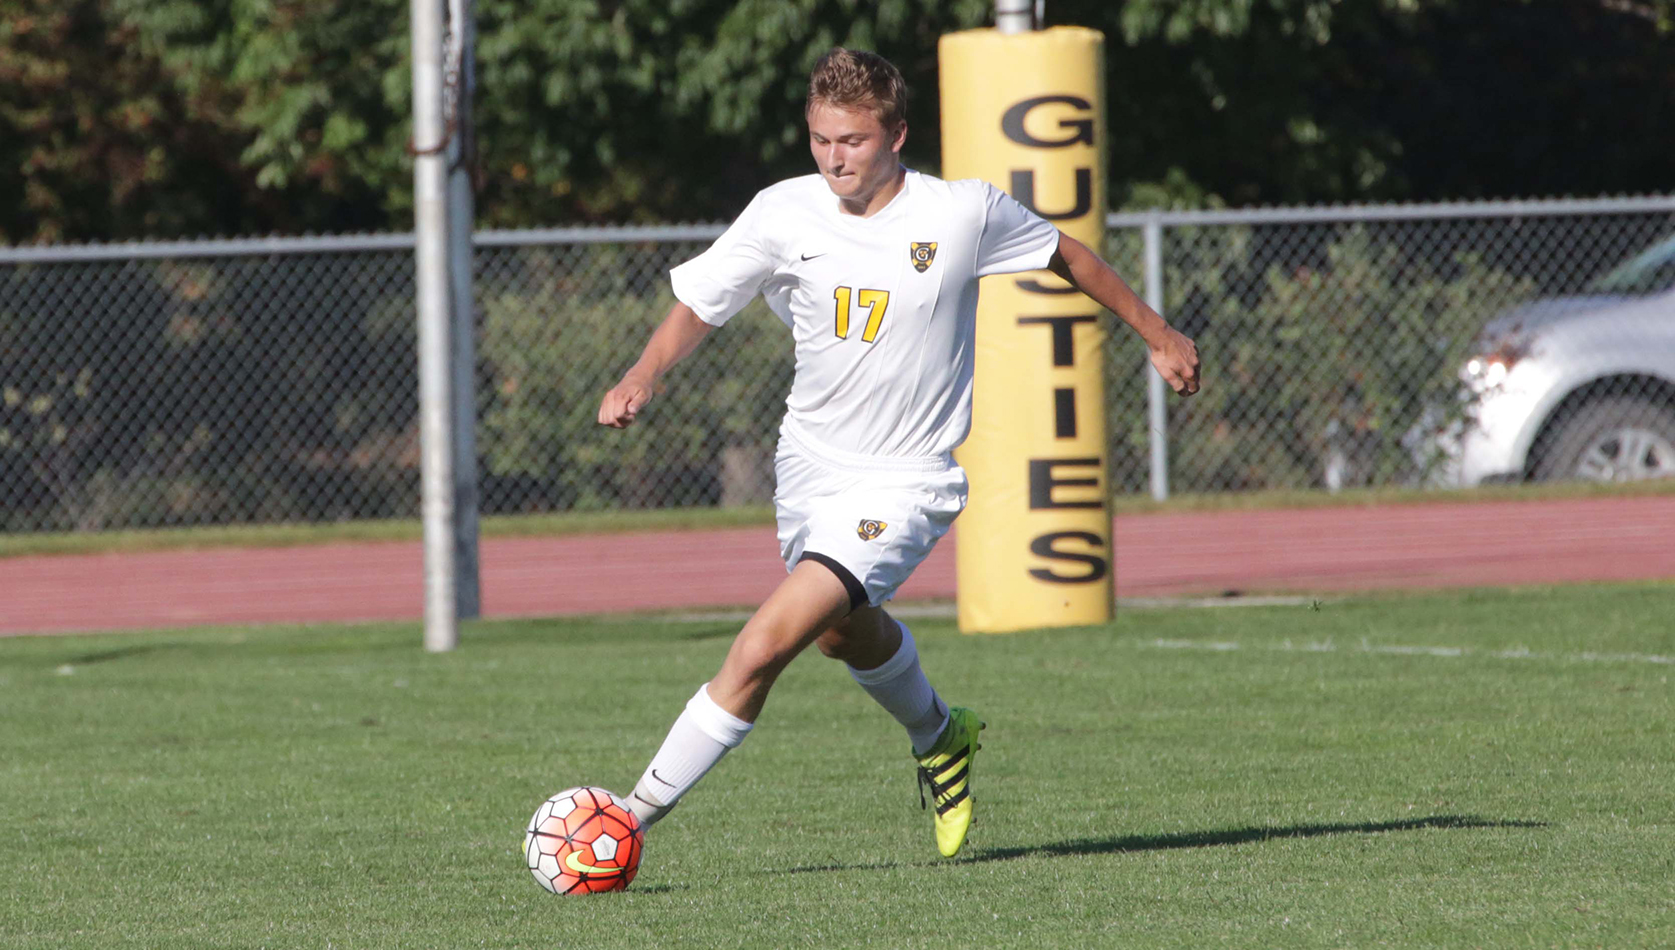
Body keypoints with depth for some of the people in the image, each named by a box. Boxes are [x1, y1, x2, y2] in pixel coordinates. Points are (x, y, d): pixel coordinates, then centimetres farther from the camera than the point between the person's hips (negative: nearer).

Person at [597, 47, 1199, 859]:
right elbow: (698, 304, 2)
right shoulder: (782, 214, -9)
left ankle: (640, 811, -15)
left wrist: (1157, 334, 15)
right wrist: (642, 377, -17)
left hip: (903, 482, -5)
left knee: (766, 645, -20)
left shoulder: (964, 213, -14)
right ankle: (937, 737, 60)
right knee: (845, 632, 29)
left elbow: (1064, 253, 4)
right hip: (809, 463, 5)